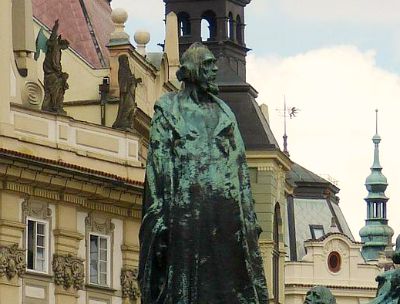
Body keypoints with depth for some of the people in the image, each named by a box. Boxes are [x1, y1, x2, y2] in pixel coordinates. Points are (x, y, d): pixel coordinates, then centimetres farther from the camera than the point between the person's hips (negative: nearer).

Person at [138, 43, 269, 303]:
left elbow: (240, 164, 18)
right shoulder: (168, 108, 7)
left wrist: (249, 216, 9)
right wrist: (160, 219, -11)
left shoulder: (223, 111, 20)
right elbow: (158, 162, -1)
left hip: (227, 211, 5)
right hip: (185, 207, -4)